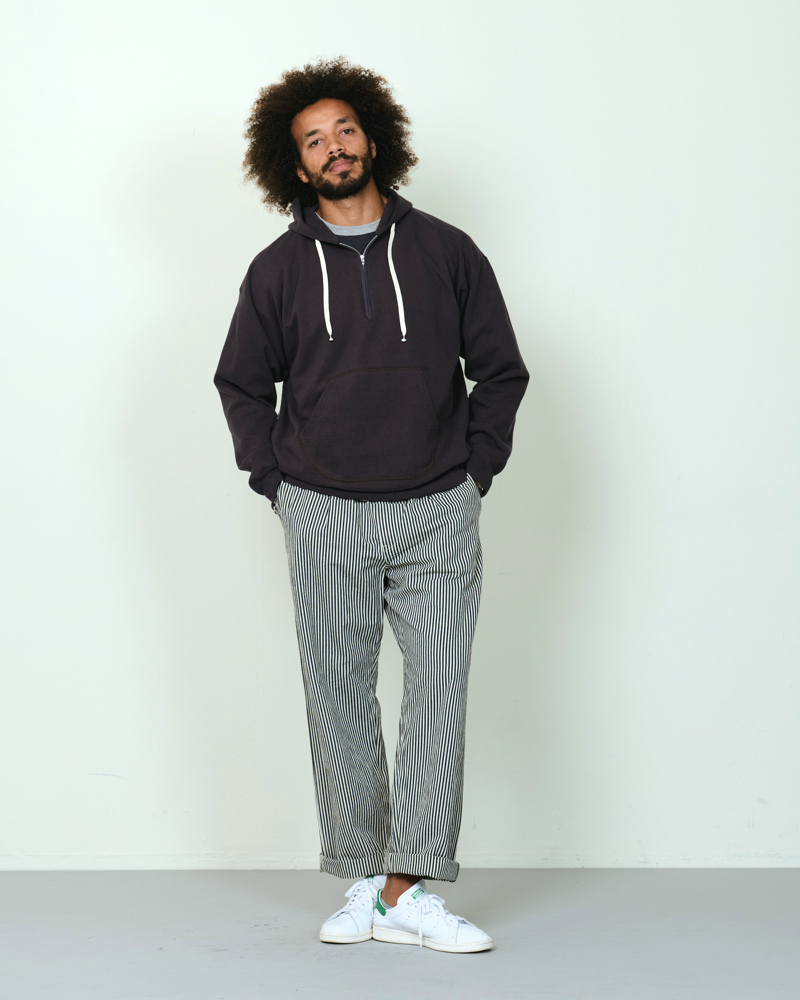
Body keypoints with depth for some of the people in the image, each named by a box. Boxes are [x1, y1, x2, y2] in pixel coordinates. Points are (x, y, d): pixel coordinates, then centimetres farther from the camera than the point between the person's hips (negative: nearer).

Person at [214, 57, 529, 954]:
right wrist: (278, 483, 5)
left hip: (437, 517, 0)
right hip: (324, 518, 1)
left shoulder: (446, 254, 5)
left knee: (437, 695, -7)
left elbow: (501, 370, 10)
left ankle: (409, 891, -3)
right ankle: (362, 882, 14)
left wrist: (475, 472, 2)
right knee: (339, 700, 4)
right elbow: (242, 384, 15)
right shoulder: (278, 271, 5)